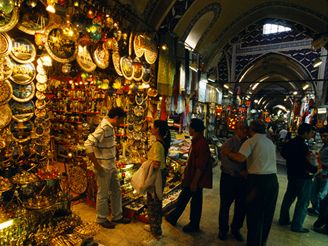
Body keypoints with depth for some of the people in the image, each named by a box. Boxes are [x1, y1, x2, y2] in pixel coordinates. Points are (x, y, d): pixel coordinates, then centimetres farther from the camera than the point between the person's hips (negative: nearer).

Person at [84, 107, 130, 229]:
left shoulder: (110, 126, 4)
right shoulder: (103, 128, -24)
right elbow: (88, 144, -31)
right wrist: (96, 164, -23)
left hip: (111, 165, 9)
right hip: (103, 167, -9)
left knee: (116, 190, 18)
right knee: (103, 194, 10)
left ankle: (117, 216, 35)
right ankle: (101, 219, 31)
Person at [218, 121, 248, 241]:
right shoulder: (229, 143, -12)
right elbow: (225, 161, -19)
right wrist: (240, 172, -25)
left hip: (243, 179, 4)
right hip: (229, 178, -4)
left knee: (242, 206, 15)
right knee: (225, 205, 10)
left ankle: (236, 229, 40)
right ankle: (223, 230, 34)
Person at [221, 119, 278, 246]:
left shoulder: (251, 141, -8)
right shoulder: (270, 142, 14)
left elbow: (241, 158, -22)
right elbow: (264, 160, 14)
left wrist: (228, 153, -6)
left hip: (258, 180, -7)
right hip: (272, 180, 7)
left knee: (254, 215, 7)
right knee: (267, 215, 20)